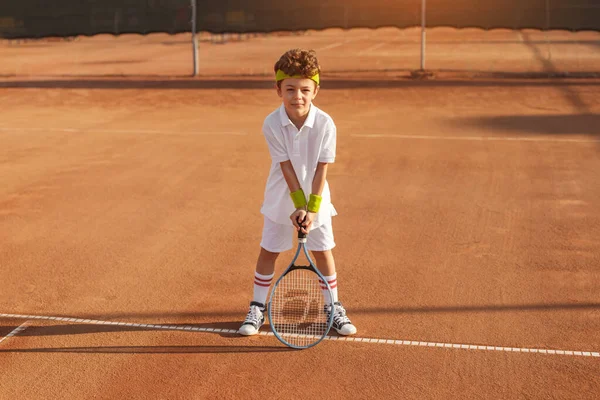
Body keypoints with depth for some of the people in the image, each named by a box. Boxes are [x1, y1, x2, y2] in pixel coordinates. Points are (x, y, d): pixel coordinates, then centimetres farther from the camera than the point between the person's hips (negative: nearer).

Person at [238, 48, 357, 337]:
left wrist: (311, 208, -20)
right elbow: (286, 167, -19)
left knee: (323, 251, 7)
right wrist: (298, 204, -21)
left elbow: (321, 169, -16)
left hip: (316, 199, 0)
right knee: (268, 251, 7)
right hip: (281, 199, 0)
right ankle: (257, 308, 22)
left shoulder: (325, 124, -18)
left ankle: (333, 307, 25)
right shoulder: (272, 124, -18)